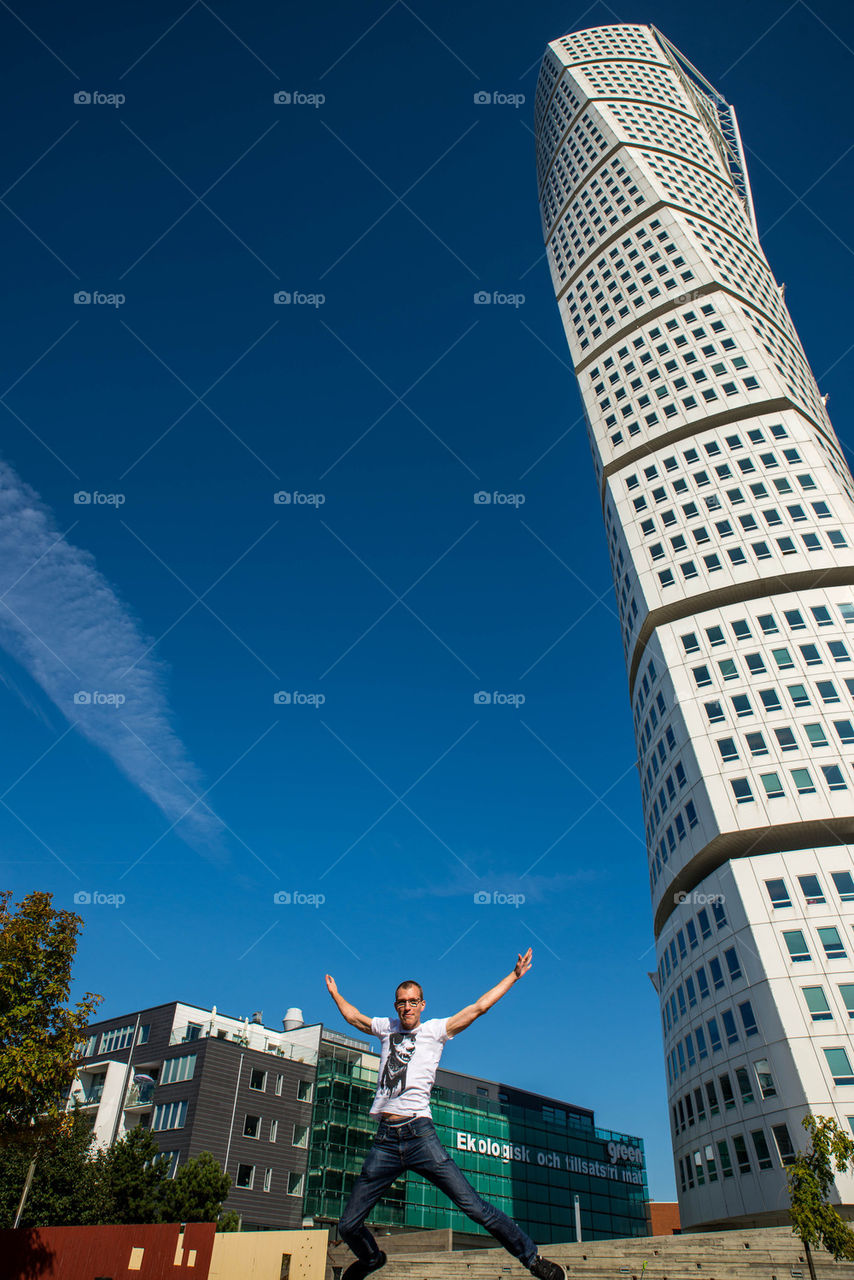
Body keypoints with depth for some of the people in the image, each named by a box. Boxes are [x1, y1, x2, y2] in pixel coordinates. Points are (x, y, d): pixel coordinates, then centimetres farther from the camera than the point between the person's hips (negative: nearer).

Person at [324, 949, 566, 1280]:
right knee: (348, 1226, 7)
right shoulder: (386, 1028, 15)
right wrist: (334, 993, 46)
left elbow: (479, 1007, 2)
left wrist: (514, 976, 0)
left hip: (420, 1136, -3)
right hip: (385, 1140, 4)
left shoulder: (435, 1029, 6)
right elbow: (353, 1016, 33)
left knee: (475, 1207, -10)